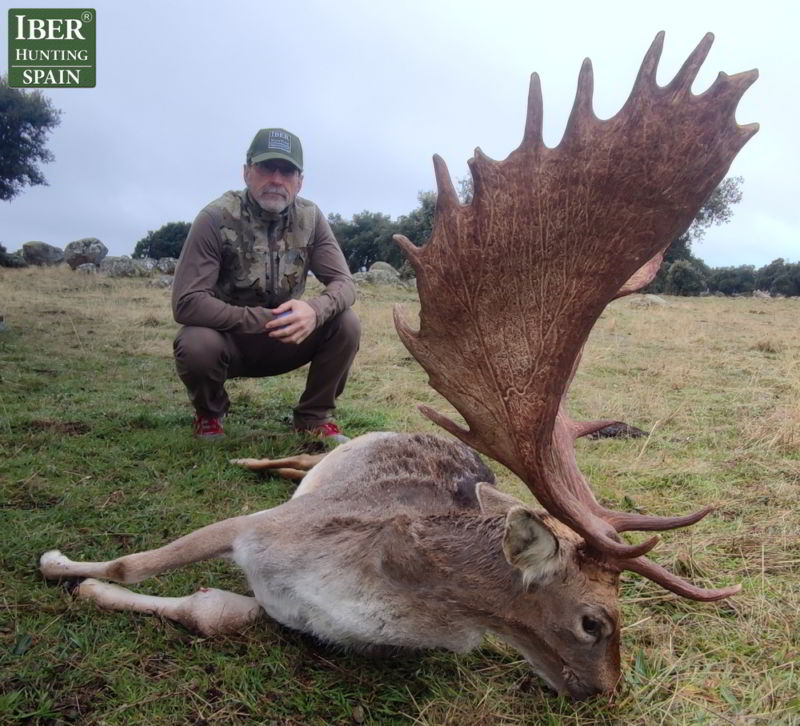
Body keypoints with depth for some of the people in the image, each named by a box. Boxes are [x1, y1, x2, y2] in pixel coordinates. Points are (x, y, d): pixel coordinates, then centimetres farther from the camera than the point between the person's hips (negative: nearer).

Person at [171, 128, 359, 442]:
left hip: (286, 340, 3)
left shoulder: (310, 217, -9)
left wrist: (315, 309, -34)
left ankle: (314, 416, 3)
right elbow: (186, 303, -25)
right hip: (227, 339, -3)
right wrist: (263, 320, -31)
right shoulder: (217, 218, -20)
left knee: (346, 324, -20)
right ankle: (209, 414, 2)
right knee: (196, 345, -34)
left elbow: (343, 283, -10)